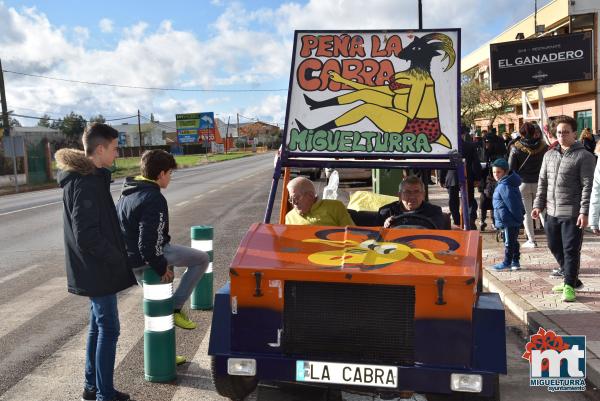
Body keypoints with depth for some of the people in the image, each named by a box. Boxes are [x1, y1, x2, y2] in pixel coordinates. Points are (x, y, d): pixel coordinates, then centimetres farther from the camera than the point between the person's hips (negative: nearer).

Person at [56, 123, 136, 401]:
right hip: (97, 271, -10)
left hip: (94, 268, 10)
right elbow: (87, 236, -25)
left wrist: (117, 252, 12)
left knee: (98, 326, 18)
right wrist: (118, 259, -16)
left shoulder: (91, 177, 11)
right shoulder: (86, 183, -21)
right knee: (108, 329, -1)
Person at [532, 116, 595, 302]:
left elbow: (587, 186, -11)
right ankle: (571, 278, 31)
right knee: (555, 247, 15)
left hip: (572, 213, -6)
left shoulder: (583, 156, -7)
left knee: (571, 250, -1)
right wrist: (538, 205, 8)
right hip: (552, 211, 6)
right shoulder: (549, 155, 11)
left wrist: (584, 212, -17)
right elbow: (542, 182, 15)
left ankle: (569, 286, 10)